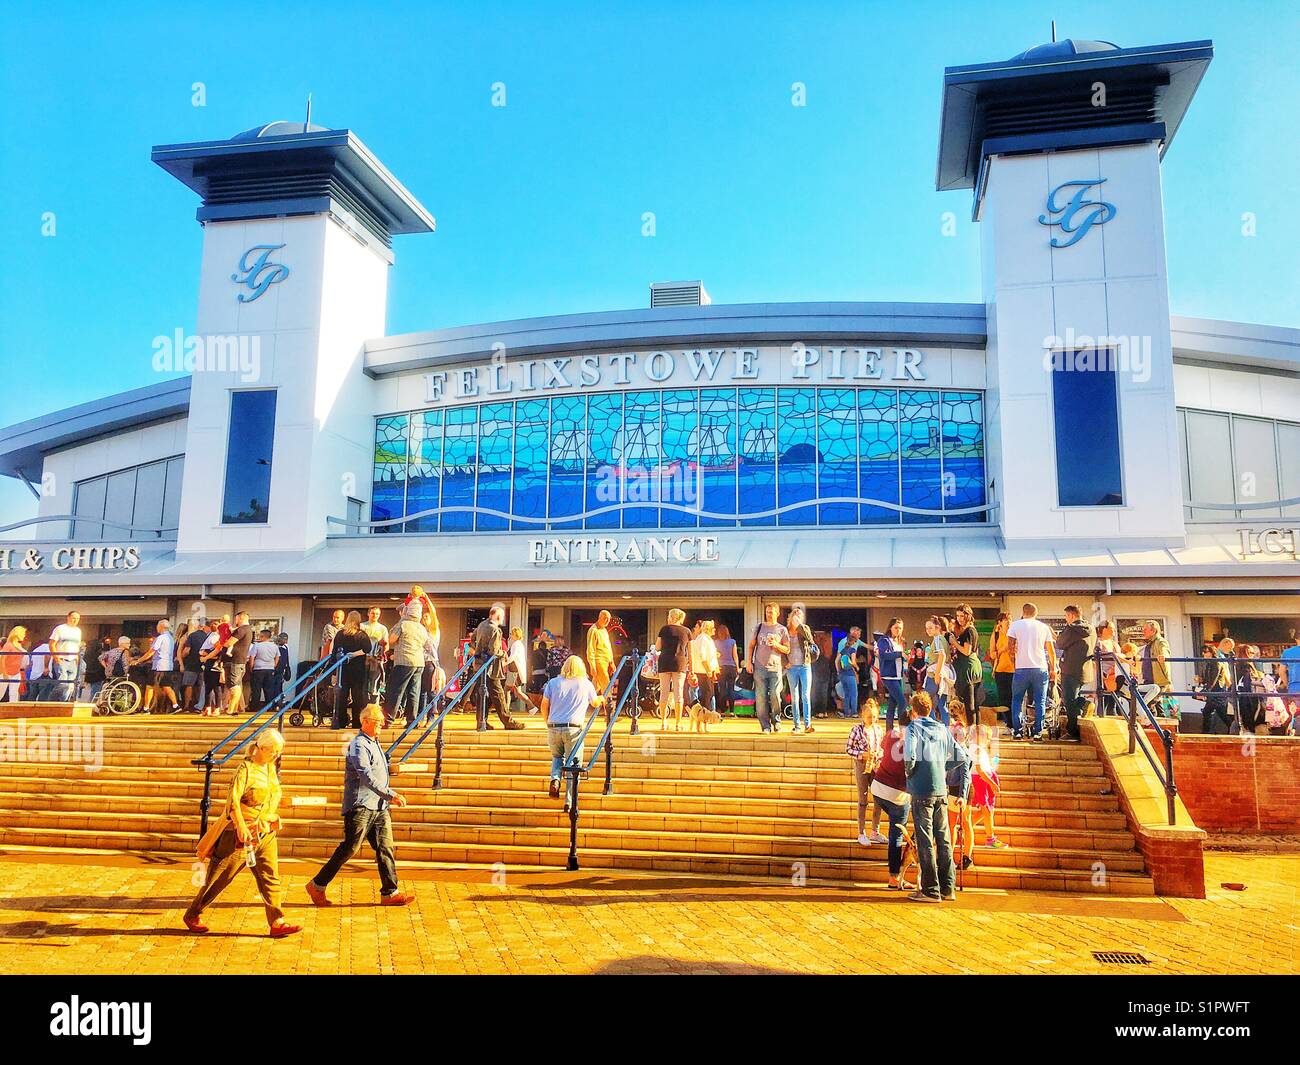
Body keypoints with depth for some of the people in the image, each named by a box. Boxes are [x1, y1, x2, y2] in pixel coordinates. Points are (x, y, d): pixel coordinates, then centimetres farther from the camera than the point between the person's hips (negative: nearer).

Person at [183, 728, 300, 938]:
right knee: (220, 877, 6)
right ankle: (192, 915, 23)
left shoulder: (270, 768, 8)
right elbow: (233, 799, -22)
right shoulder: (246, 768, -15)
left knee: (270, 877, 2)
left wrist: (274, 821, 21)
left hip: (266, 834, 7)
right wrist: (241, 826, -27)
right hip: (243, 832, -7)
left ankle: (277, 923, 1)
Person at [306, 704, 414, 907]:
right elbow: (367, 777, -24)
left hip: (379, 807, 9)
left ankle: (389, 893, 4)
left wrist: (389, 798, 20)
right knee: (349, 848, -3)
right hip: (360, 805, -9)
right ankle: (317, 885, 11)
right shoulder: (359, 745, -12)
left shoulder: (374, 743, 19)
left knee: (386, 847, 2)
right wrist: (391, 794, -29)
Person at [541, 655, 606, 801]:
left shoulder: (553, 682, 8)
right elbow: (595, 703, 21)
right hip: (573, 728, -2)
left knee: (557, 757, 24)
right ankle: (569, 802, -1)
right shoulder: (586, 684, 6)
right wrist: (601, 698, 43)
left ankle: (555, 779, -4)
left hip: (553, 727, 2)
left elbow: (544, 705, 6)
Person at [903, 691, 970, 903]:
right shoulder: (942, 729, 11)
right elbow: (962, 757, 11)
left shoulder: (913, 728, -5)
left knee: (925, 841, -1)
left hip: (922, 791, -5)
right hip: (941, 790, 5)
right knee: (943, 839, 11)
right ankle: (948, 888, 14)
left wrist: (908, 772, -4)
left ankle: (930, 890, 0)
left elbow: (910, 756, -21)